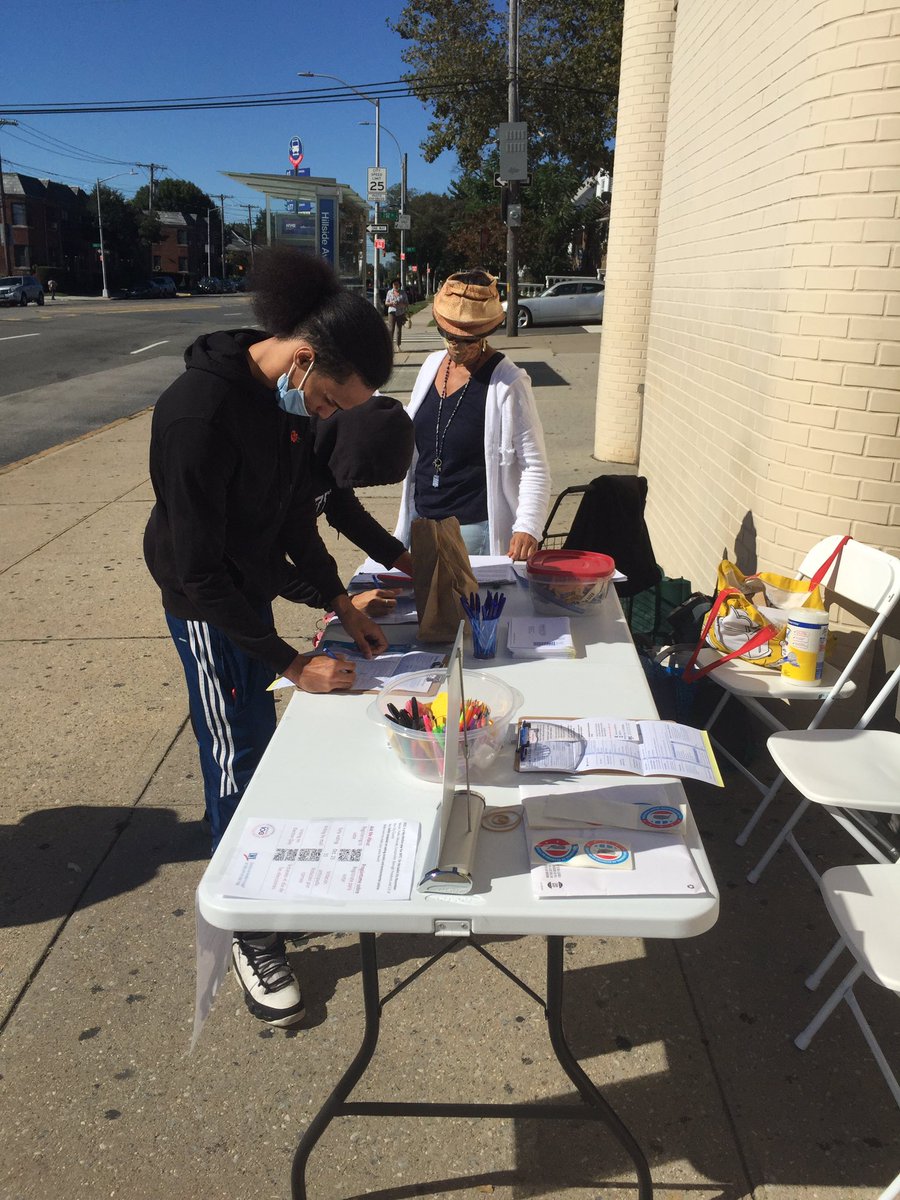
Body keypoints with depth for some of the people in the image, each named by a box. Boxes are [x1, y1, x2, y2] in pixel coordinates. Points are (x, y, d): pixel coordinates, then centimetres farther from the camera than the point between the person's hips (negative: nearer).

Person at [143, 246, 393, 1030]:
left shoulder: (289, 398, -5)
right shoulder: (198, 414, -31)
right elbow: (198, 570, -27)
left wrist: (341, 603, 3)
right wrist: (288, 662, -24)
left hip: (252, 588, 8)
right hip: (206, 608, -7)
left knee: (259, 739, 19)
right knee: (237, 759, 0)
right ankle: (251, 935, 17)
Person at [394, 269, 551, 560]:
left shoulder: (508, 383, -12)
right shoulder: (432, 365, 6)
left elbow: (534, 466, -14)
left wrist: (527, 527, -27)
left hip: (475, 529, -6)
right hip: (420, 521, 6)